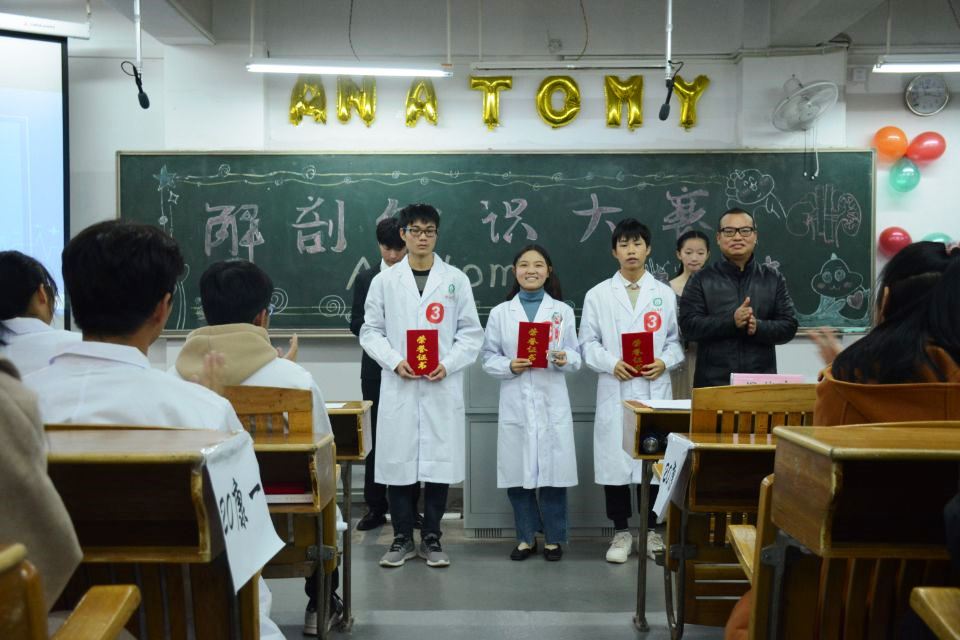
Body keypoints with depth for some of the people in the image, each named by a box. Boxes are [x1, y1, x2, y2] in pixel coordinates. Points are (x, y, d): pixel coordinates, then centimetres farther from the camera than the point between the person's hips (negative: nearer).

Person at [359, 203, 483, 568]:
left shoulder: (456, 280, 6)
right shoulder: (384, 281, 7)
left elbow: (471, 333, 4)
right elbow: (370, 331, 5)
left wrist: (448, 364, -11)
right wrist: (395, 361, -11)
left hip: (442, 387, 0)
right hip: (398, 387, 0)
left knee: (439, 464, 3)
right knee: (398, 463, 3)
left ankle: (432, 538, 16)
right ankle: (402, 538, 16)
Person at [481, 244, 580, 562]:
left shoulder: (563, 311, 6)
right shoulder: (500, 313, 5)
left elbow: (576, 357, 5)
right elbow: (489, 359, 4)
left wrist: (565, 359, -16)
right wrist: (509, 366, -15)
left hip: (552, 403, 0)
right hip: (515, 404, 0)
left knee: (553, 471, 1)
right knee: (518, 472, 3)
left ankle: (554, 537, 17)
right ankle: (526, 536, 19)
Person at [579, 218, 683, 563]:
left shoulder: (665, 294, 10)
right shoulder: (598, 295, 7)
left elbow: (677, 340, 8)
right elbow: (588, 343, 3)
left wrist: (664, 362, -10)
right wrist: (612, 363, -13)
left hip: (655, 390, 1)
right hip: (615, 391, 0)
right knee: (614, 460, 1)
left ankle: (653, 529, 17)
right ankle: (621, 532, 14)